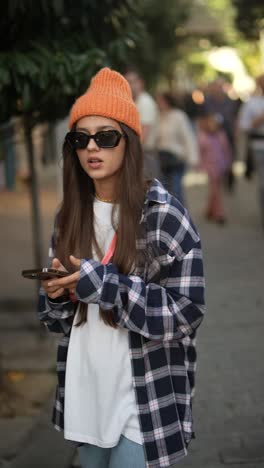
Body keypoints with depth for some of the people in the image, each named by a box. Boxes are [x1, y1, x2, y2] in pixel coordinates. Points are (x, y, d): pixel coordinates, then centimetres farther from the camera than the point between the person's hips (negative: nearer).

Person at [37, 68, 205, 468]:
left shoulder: (164, 215, -13)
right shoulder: (70, 216, 4)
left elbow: (186, 311, -16)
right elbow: (58, 316, 13)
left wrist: (104, 284, -22)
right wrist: (56, 293, -11)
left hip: (145, 398, -5)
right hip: (85, 389, 6)